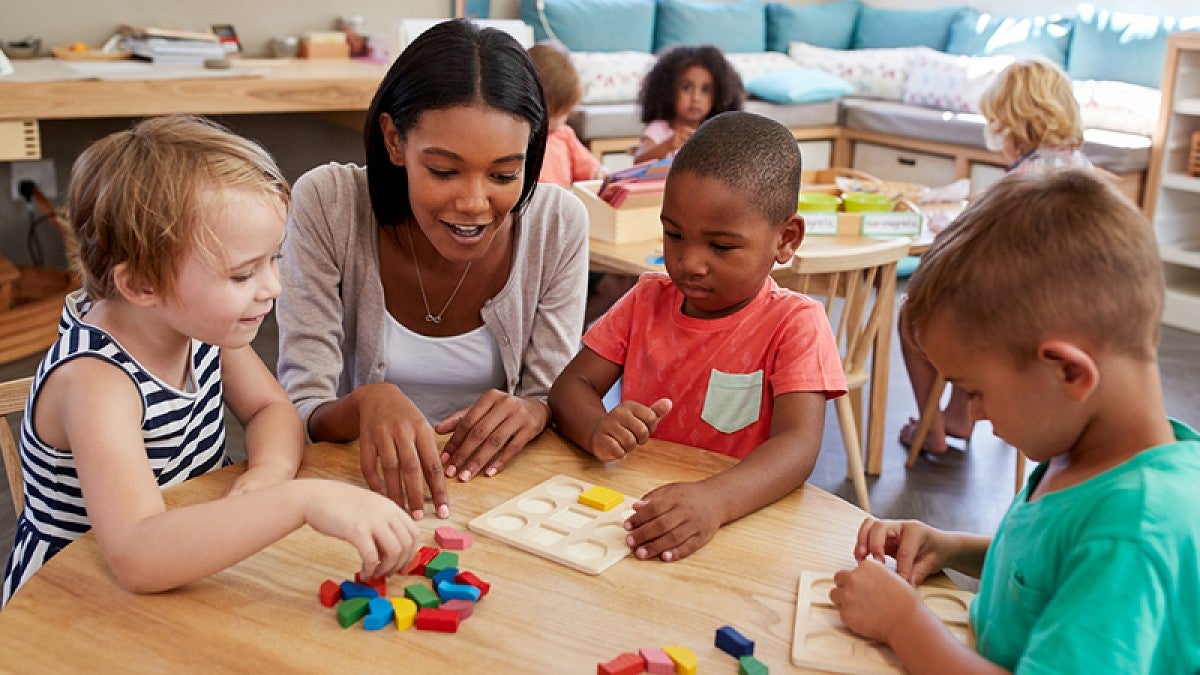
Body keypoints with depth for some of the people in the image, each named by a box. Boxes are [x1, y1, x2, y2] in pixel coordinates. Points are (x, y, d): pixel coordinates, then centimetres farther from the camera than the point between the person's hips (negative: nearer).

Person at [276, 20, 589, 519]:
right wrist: (366, 402, -36)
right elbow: (302, 415, -15)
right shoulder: (326, 206, -14)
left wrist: (532, 412, -27)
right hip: (366, 481, -1)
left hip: (494, 482, 2)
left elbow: (559, 399, -3)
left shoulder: (559, 223, -10)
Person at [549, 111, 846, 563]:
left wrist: (714, 501, -40)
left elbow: (798, 444, -20)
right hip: (632, 505, 3)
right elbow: (571, 385, 3)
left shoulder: (794, 323, -8)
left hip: (741, 521, -3)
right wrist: (598, 430, -21)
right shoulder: (647, 300, 7)